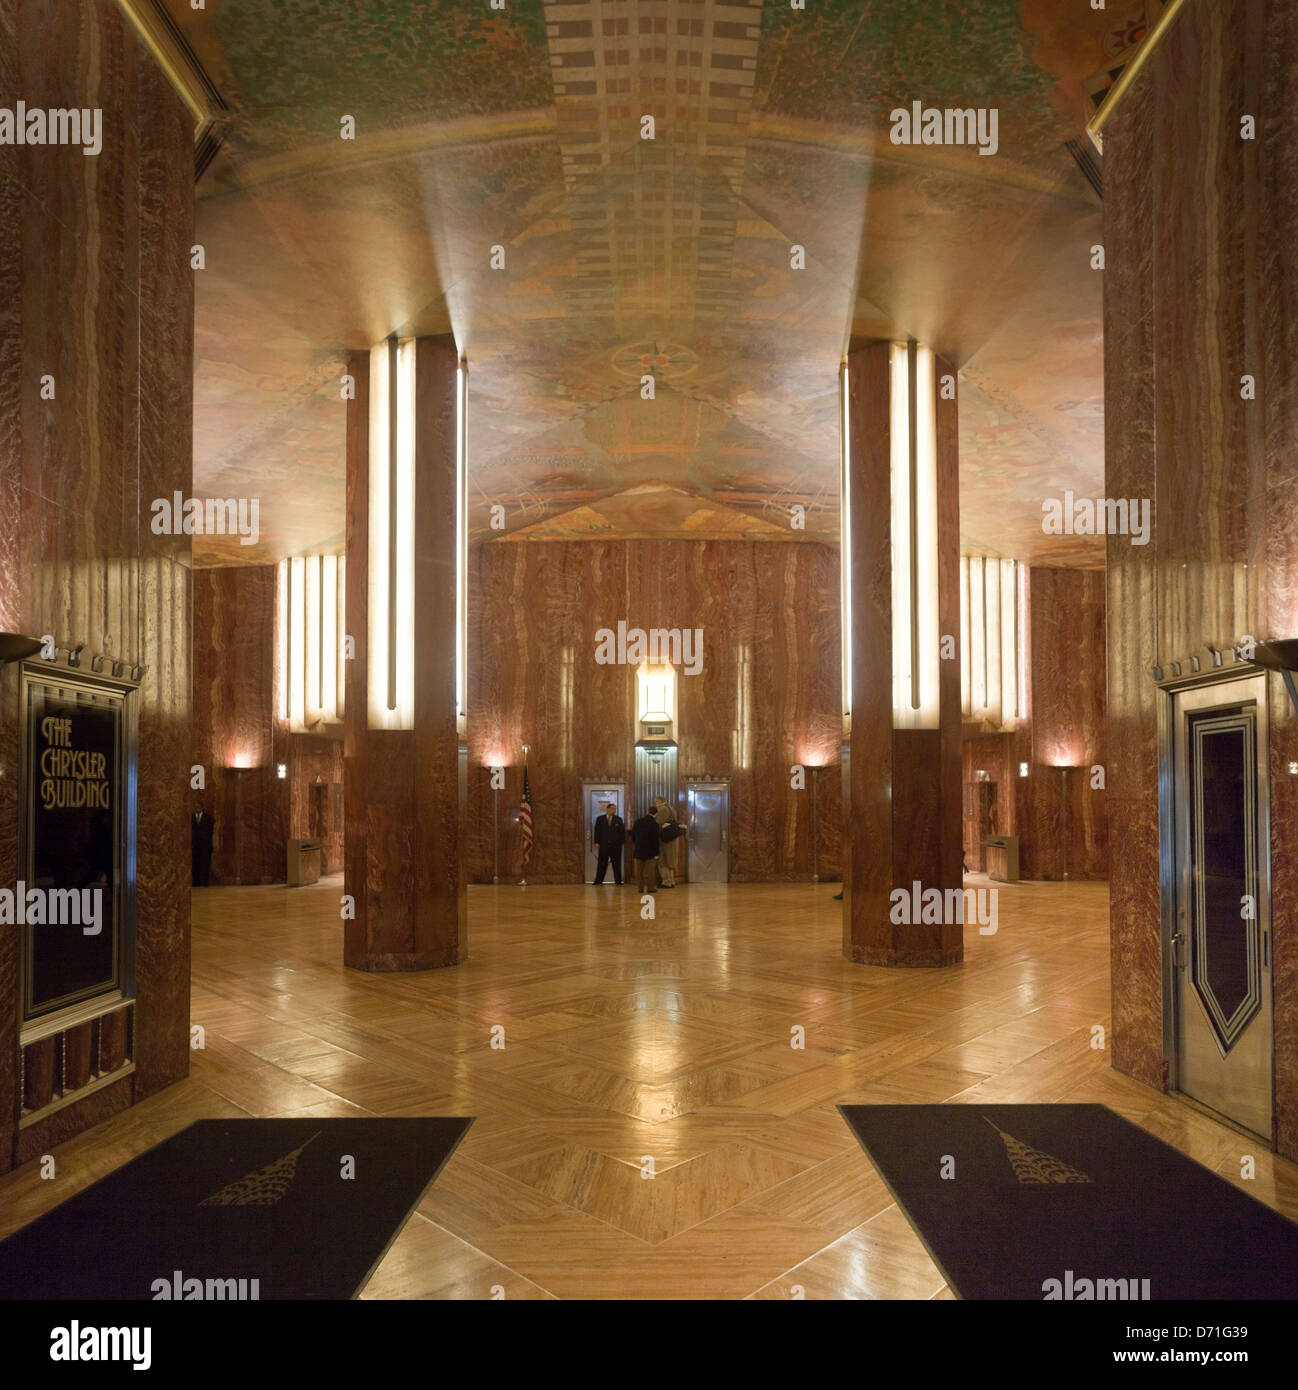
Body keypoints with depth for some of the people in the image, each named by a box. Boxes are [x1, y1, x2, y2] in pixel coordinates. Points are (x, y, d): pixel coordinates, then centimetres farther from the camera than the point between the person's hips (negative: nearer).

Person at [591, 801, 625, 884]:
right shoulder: (600, 819, 5)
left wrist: (622, 842, -7)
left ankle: (618, 881, 12)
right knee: (602, 864, 3)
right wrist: (596, 842, -6)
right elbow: (597, 831, 2)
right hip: (603, 845, 0)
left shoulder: (619, 819, 6)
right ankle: (598, 881, 8)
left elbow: (622, 831, 3)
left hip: (616, 845, 1)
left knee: (616, 864, 5)